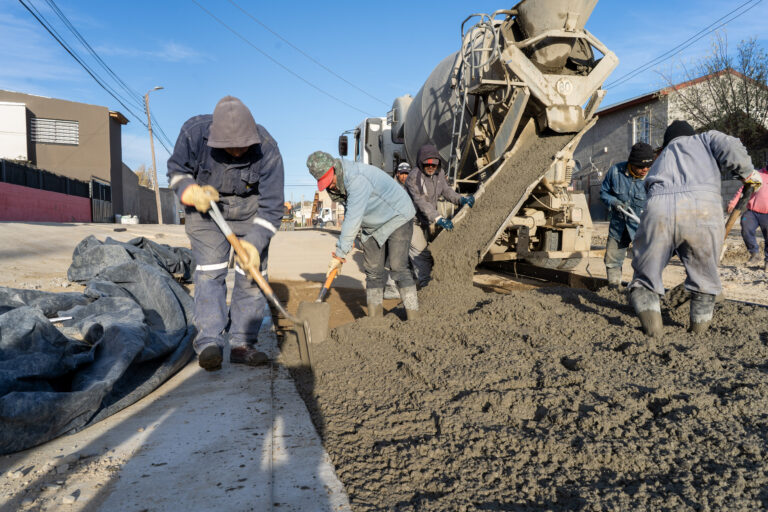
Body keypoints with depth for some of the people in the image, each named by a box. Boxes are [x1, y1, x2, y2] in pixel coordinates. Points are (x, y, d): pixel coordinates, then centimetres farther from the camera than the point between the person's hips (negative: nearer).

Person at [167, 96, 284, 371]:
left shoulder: (267, 150, -28)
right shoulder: (194, 131, -24)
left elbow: (271, 207, -23)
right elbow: (176, 168, -5)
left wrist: (255, 243, -33)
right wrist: (191, 191, -25)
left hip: (250, 211, 0)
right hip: (205, 205, 0)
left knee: (252, 272, -5)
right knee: (210, 270, -12)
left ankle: (242, 344, 3)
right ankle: (208, 343, -10)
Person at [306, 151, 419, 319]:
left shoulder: (357, 179, -33)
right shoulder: (338, 183, -4)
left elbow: (353, 220, -34)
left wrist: (340, 254, -31)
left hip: (397, 217, -8)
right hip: (373, 225, 8)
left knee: (398, 267, -15)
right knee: (372, 270, 4)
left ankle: (413, 319, -11)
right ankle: (374, 319, 10)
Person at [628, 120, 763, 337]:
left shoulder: (659, 161, 38)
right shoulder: (705, 138, 31)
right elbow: (730, 148, 9)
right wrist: (747, 173, 25)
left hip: (660, 209, 2)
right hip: (702, 208, -1)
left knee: (644, 278, 13)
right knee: (704, 275, 19)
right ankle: (700, 324, 28)